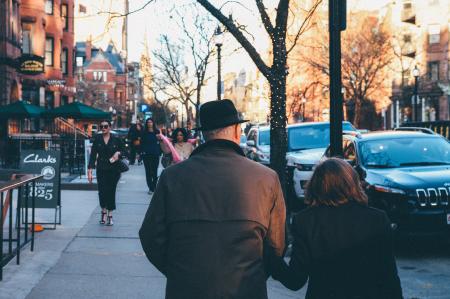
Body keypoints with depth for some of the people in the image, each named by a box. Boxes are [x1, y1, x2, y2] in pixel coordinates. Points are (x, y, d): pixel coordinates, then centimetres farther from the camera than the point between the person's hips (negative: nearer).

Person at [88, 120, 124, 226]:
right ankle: (103, 211, 25)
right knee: (102, 191, -1)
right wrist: (90, 170, -8)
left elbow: (122, 150, 12)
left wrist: (118, 153, -12)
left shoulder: (116, 140, -1)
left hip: (113, 170, -1)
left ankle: (110, 215, 12)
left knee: (111, 191, 0)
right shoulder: (97, 139, 0)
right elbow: (93, 154, -2)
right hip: (101, 170, 1)